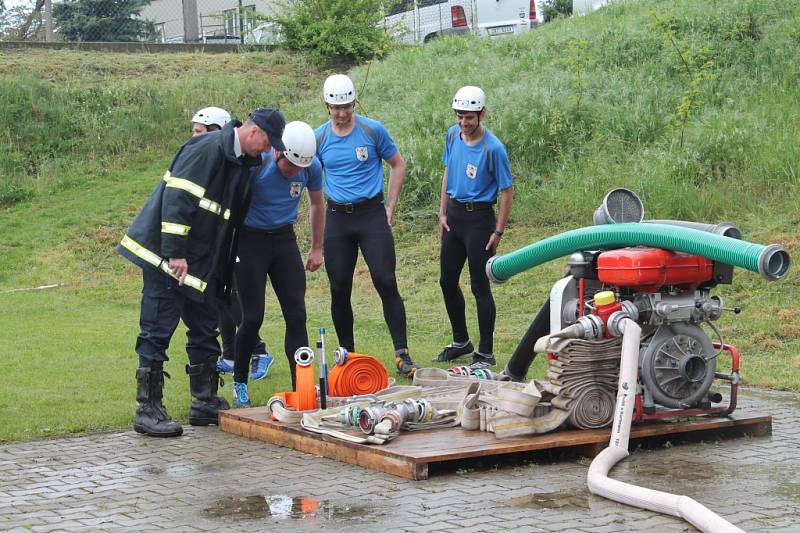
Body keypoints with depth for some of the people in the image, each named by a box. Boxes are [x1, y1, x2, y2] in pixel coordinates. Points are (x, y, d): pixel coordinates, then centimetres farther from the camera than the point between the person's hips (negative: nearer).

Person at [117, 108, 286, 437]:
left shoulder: (243, 163, 11)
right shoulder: (206, 150, -18)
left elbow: (232, 218, 21)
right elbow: (176, 199, -24)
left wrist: (226, 267, 18)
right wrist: (175, 254, -25)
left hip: (202, 262, 10)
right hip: (166, 257, -10)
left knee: (205, 330, 12)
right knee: (157, 332, -5)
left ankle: (204, 403, 21)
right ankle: (147, 410, -1)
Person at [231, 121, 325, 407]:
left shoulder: (311, 166, -9)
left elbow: (316, 204, 11)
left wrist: (317, 248, 15)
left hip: (284, 239, 4)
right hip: (250, 241, -3)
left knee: (296, 315, -4)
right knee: (253, 317, -5)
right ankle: (239, 383, 15)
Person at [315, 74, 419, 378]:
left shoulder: (373, 131, -2)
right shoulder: (319, 138, 4)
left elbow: (398, 165, 8)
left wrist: (390, 207, 2)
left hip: (372, 215, -2)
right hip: (337, 218, 3)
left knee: (386, 282, -11)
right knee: (339, 289, 5)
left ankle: (402, 354, -9)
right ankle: (347, 354, 18)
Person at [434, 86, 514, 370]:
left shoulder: (493, 148, -19)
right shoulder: (452, 135, 1)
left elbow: (507, 190, -14)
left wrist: (498, 232, -14)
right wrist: (443, 213, 9)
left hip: (479, 219, -7)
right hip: (454, 215, 7)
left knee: (480, 286, -3)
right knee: (447, 281, 15)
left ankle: (486, 354, 6)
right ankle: (461, 342, 32)